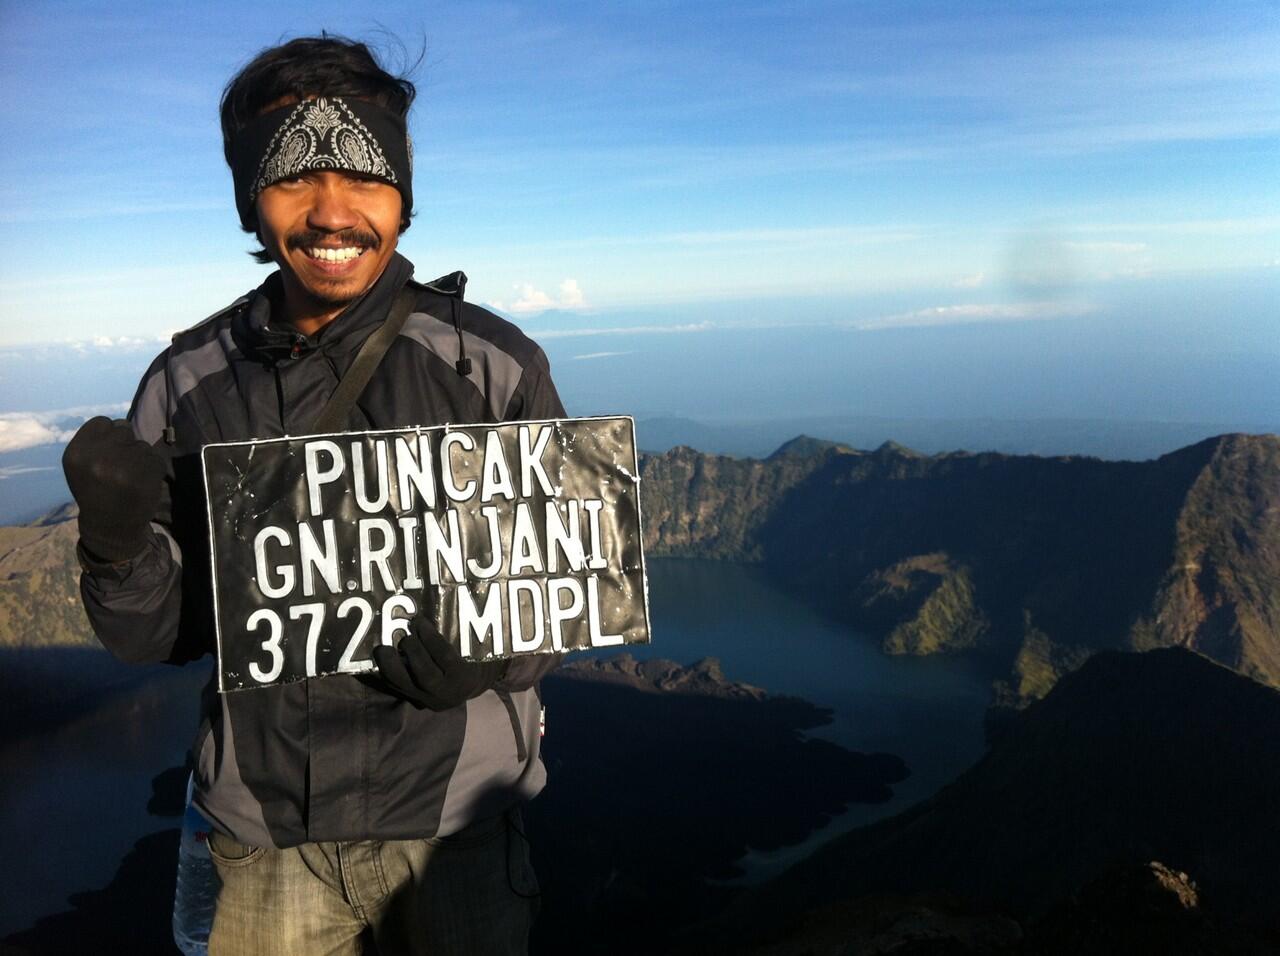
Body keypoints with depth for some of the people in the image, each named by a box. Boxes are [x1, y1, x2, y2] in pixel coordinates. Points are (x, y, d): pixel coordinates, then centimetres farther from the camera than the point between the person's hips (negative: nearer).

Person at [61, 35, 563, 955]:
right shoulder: (188, 380, -3)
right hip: (264, 838, 2)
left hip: (453, 820, -1)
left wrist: (492, 647, -23)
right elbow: (158, 635, 1)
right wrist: (118, 534, -19)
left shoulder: (493, 363, -9)